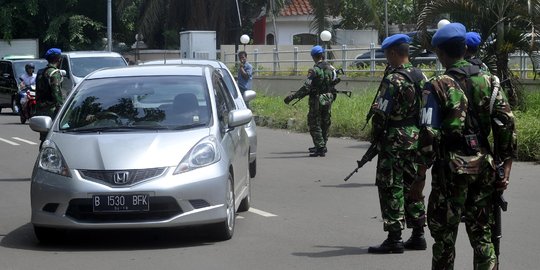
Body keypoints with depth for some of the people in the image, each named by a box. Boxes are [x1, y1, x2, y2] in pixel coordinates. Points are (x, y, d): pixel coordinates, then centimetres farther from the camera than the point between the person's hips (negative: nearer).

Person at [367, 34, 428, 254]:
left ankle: (394, 239, -3)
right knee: (413, 186, 14)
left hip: (396, 139, -8)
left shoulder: (393, 80, -17)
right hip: (417, 138, 8)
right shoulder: (421, 77, 8)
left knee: (391, 188, -3)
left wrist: (375, 137, -4)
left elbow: (381, 113, -17)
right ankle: (418, 235, 17)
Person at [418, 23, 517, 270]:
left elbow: (429, 135, -13)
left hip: (451, 166, -4)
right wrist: (506, 166, 5)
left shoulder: (437, 86, -9)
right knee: (482, 235, 11)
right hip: (483, 164, 4)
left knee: (444, 234, 7)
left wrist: (421, 173, -4)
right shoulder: (487, 81, 4)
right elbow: (506, 124, 0)